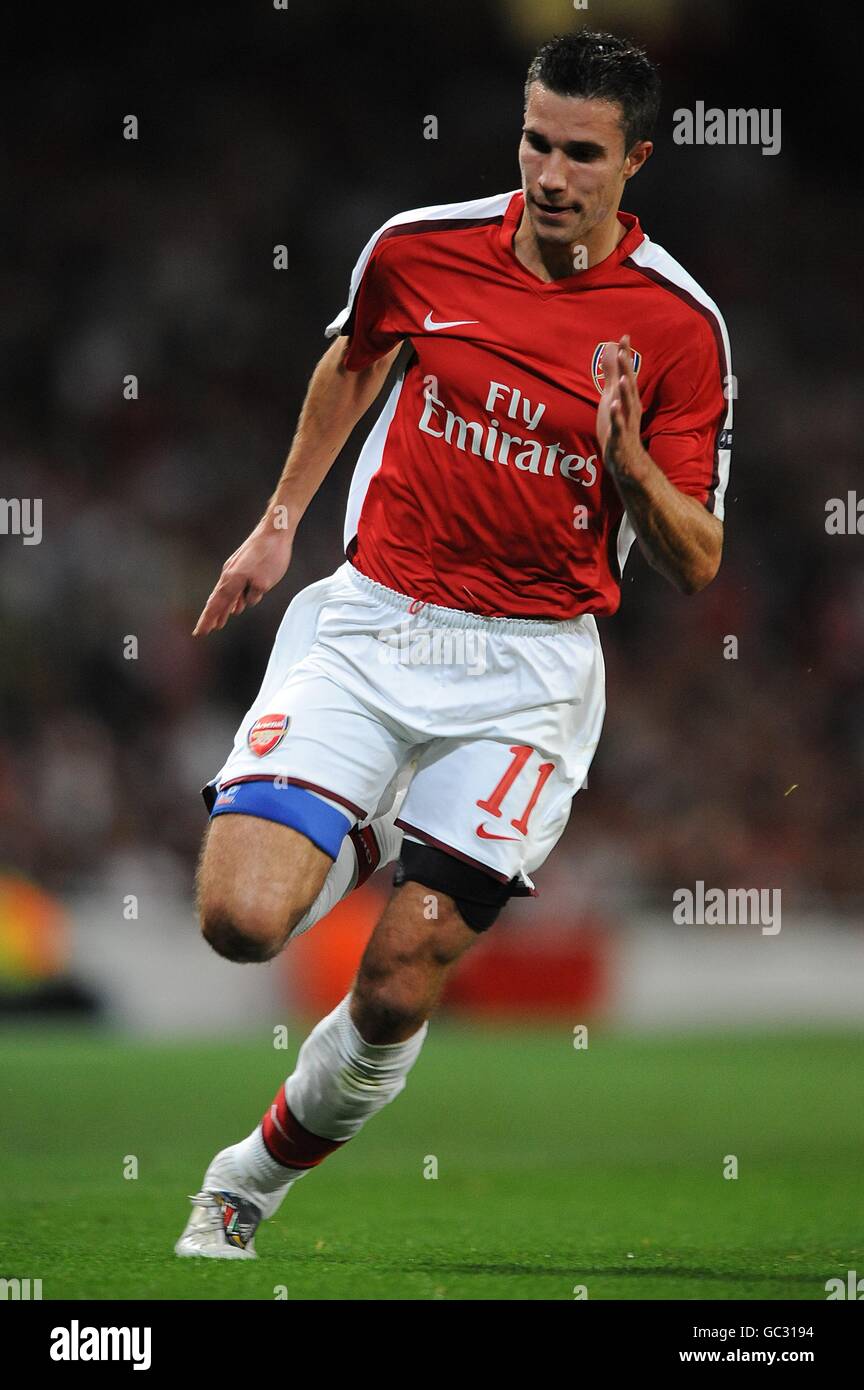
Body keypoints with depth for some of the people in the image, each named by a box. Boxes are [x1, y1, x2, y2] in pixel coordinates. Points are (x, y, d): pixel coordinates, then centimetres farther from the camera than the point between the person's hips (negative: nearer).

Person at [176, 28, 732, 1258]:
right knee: (242, 916, -18)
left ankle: (253, 1180, 21)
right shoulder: (421, 246, -1)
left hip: (529, 670, -2)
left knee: (398, 994, -7)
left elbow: (694, 565, -4)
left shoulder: (678, 325, -7)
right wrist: (281, 521, 27)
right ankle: (358, 846, 17)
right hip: (369, 624, 2)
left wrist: (627, 459, -22)